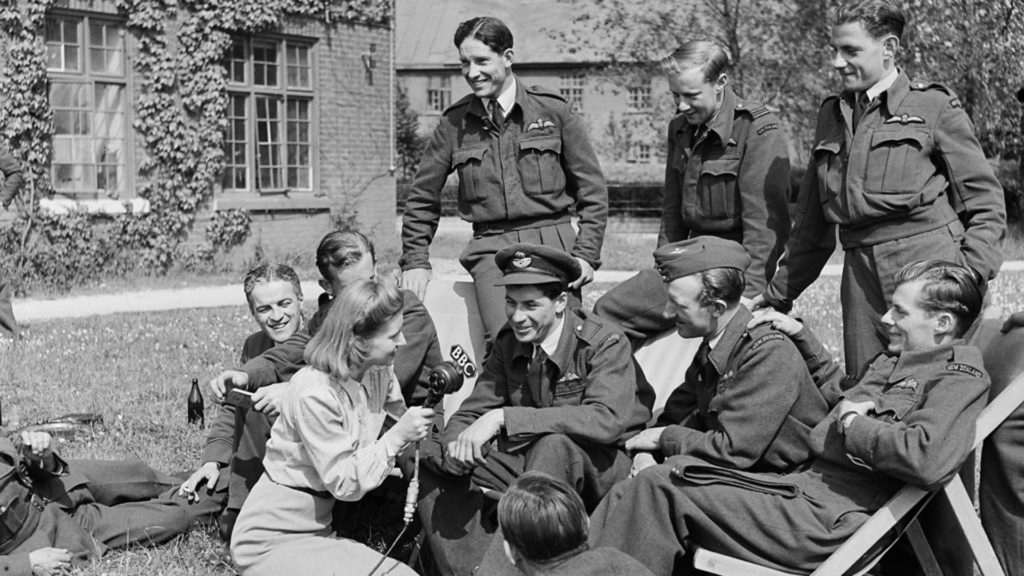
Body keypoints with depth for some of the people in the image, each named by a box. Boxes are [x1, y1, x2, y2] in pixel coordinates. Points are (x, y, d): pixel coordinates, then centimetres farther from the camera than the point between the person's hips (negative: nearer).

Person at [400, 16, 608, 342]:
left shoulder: (553, 110, 5)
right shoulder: (455, 123, 9)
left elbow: (592, 190, 7)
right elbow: (422, 198, 19)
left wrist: (586, 254, -1)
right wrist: (415, 261, 13)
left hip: (552, 244, 0)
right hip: (491, 248, 0)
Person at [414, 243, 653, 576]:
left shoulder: (604, 344, -14)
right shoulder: (508, 344, 4)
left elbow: (607, 419, -30)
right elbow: (471, 413, 5)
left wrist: (504, 418, -34)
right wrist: (458, 444, -23)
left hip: (602, 466, -6)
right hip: (530, 461, 6)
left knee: (553, 444, -38)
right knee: (427, 457, -11)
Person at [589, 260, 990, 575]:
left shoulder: (960, 377, -9)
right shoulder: (894, 360, 20)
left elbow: (927, 460, -27)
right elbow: (838, 393, 39)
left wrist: (852, 424, -14)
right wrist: (802, 337, 28)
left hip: (829, 518, -9)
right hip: (804, 483, 10)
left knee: (660, 488, -13)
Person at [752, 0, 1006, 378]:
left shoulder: (934, 105, 4)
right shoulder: (832, 115, 19)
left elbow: (984, 200, 2)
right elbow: (811, 222, 25)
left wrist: (973, 274, -12)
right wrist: (778, 293, 22)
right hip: (860, 275, 5)